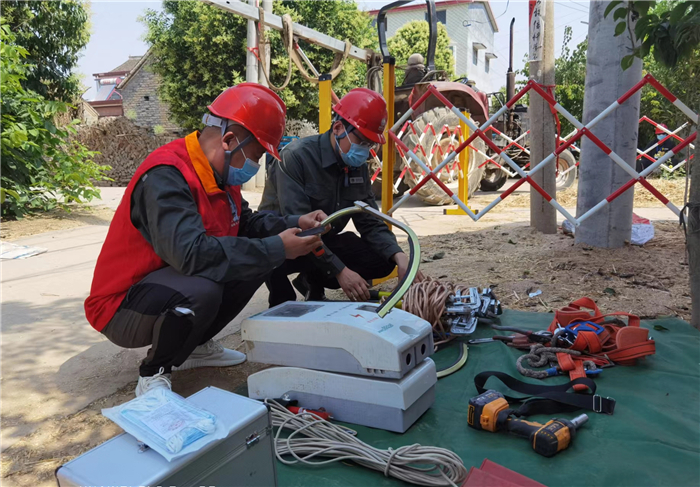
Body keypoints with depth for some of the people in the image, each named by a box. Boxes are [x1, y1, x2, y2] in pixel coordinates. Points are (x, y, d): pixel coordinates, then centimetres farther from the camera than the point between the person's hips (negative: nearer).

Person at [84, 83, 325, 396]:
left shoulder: (219, 171, 0)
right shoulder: (166, 176, -27)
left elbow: (245, 222, 9)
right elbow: (191, 254, -38)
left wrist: (295, 224, -8)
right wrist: (276, 249, -32)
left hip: (172, 280, 9)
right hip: (121, 308, -9)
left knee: (257, 262, 1)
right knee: (201, 292, -37)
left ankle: (194, 346, 13)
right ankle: (153, 373, -6)